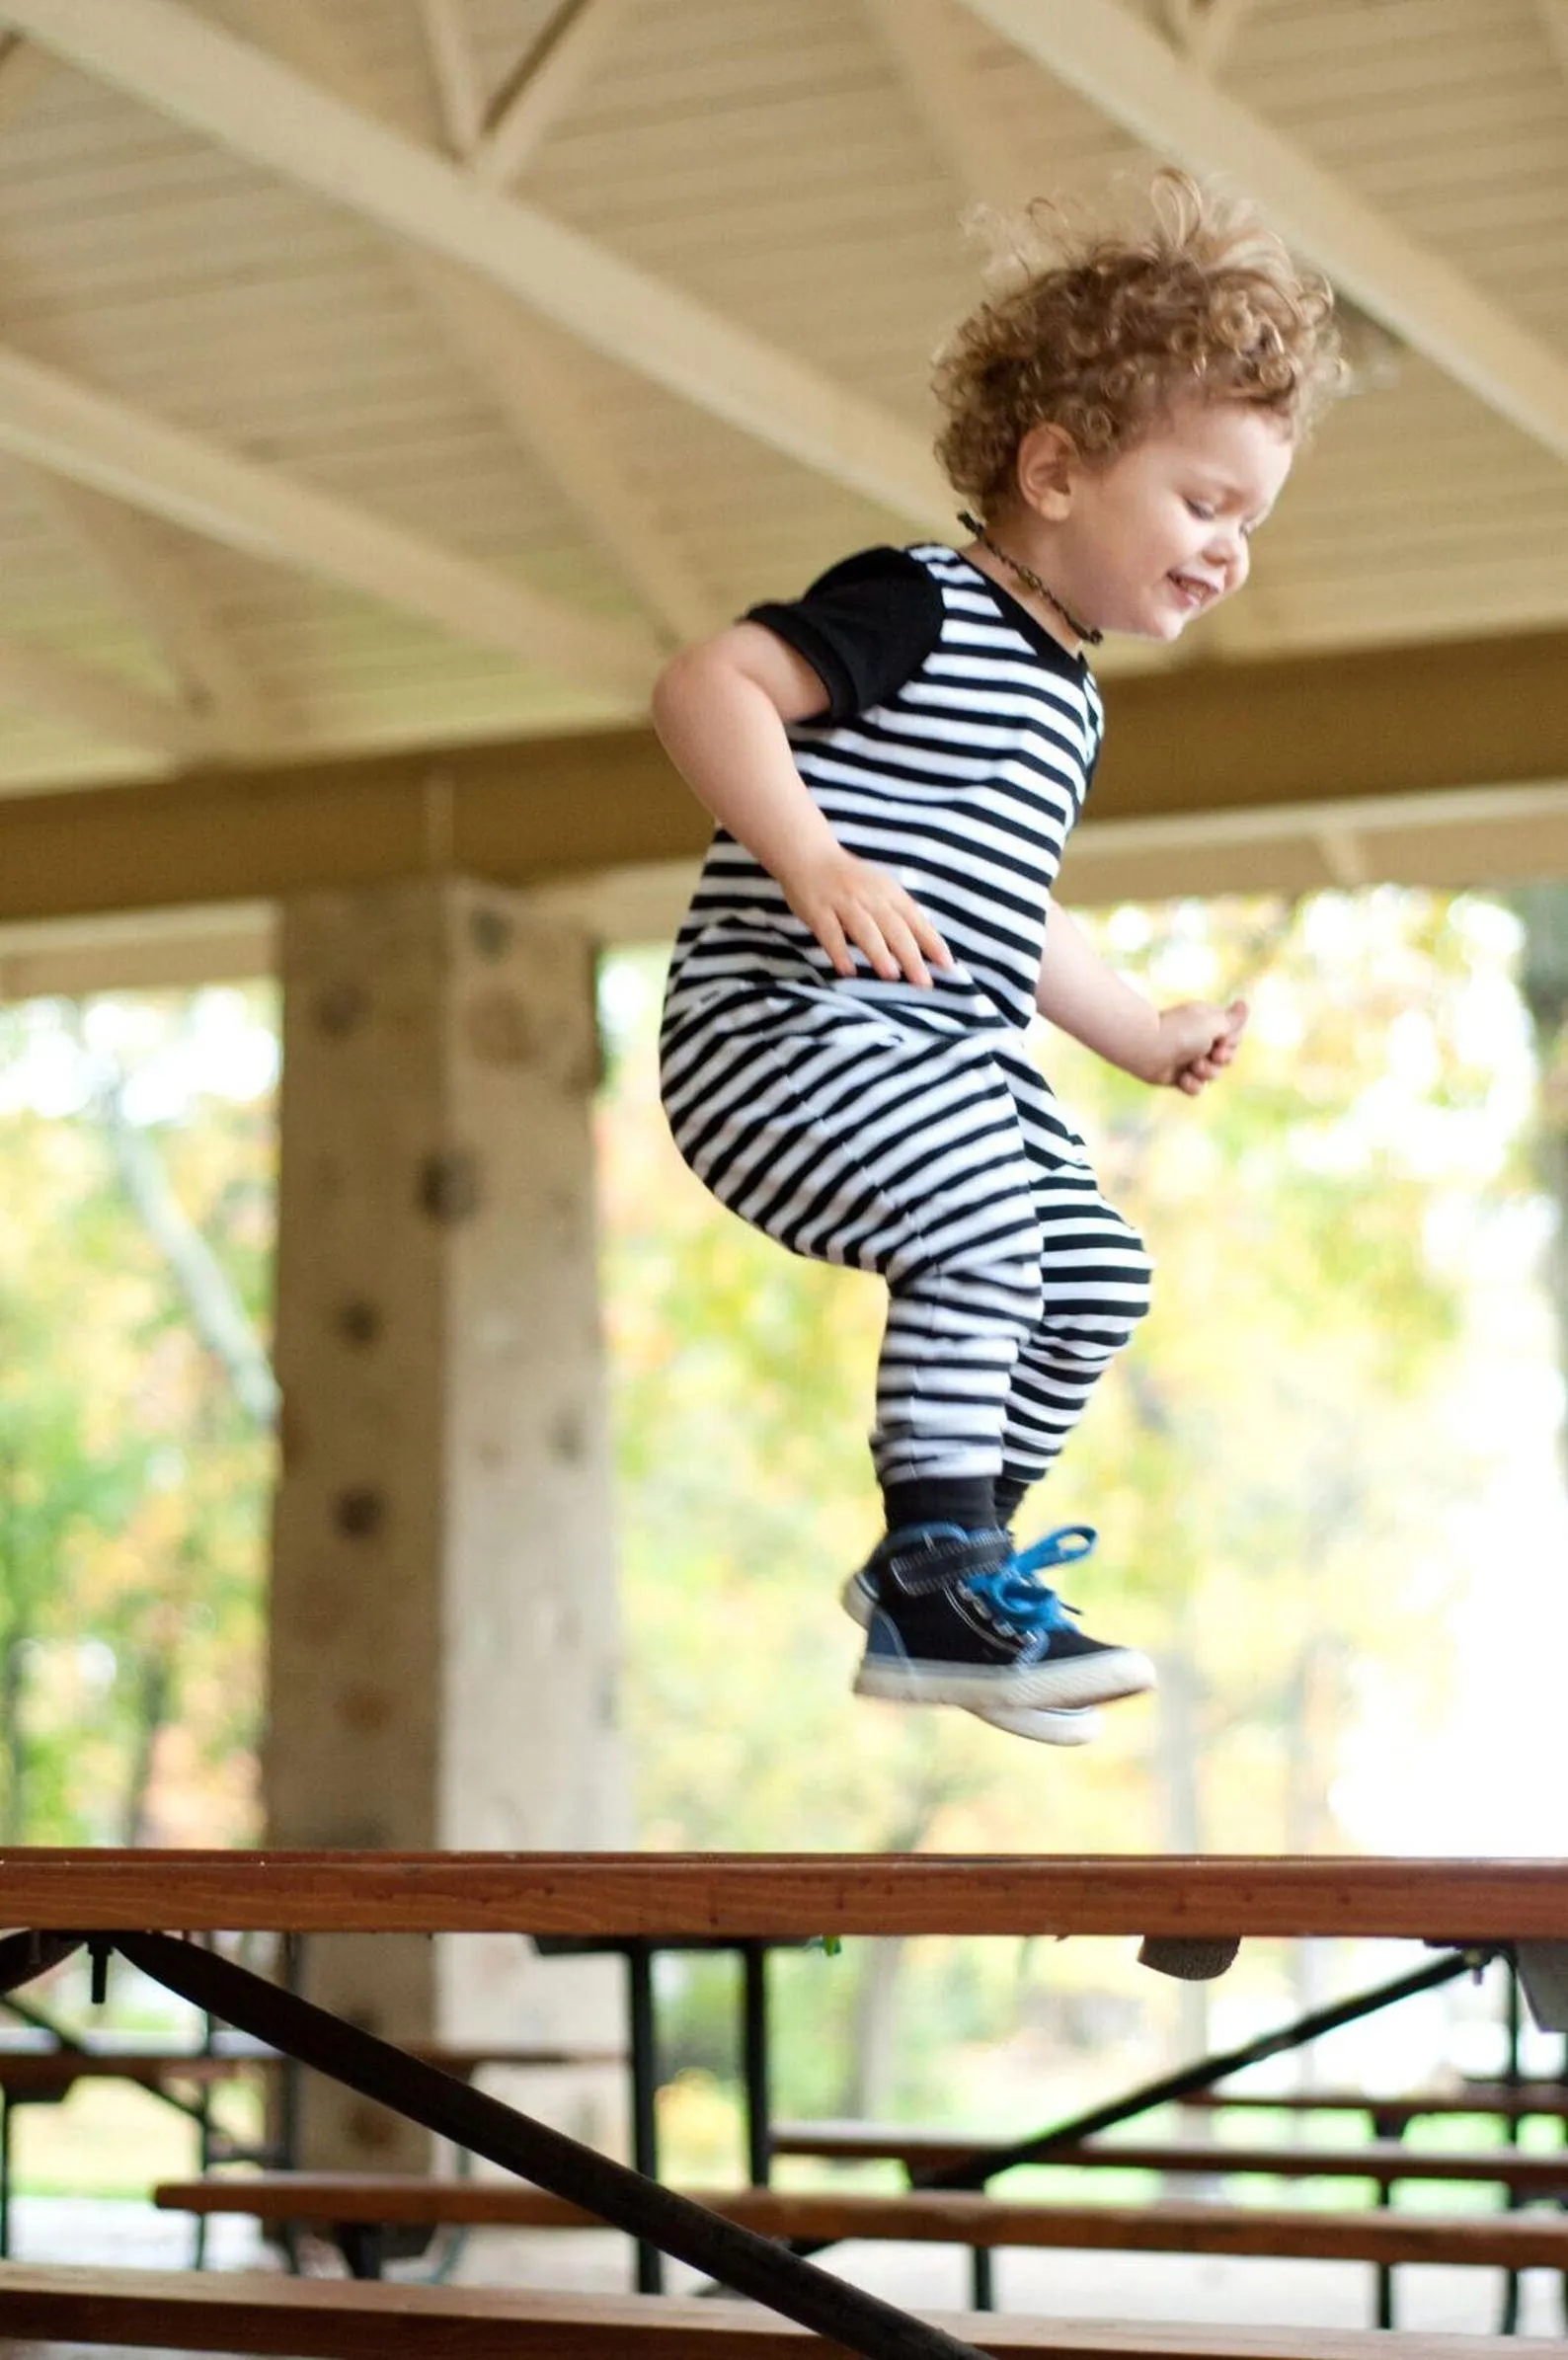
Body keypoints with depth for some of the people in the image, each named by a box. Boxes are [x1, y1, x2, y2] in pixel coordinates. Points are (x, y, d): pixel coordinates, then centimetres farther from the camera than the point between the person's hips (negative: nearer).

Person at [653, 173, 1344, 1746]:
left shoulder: (1059, 697, 21)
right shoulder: (916, 610, -10)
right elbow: (705, 686, -22)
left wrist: (1146, 1036, 33)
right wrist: (814, 863, -34)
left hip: (949, 1063, 10)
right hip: (787, 1026, -10)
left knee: (1095, 1272, 7)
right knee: (978, 1221, -27)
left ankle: (942, 1554, 21)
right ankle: (938, 1588, -23)